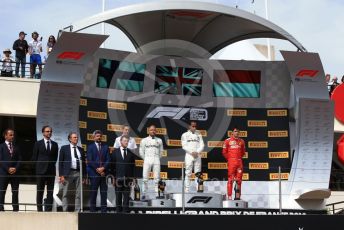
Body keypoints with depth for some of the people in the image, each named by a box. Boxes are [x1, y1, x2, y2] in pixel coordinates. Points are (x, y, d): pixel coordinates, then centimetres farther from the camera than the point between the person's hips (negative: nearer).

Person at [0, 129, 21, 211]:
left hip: (15, 172, 4)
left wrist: (16, 168, -8)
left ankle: (15, 209, 3)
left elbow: (19, 159, 9)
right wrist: (8, 169, -13)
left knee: (15, 191, 2)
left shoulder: (16, 147, 15)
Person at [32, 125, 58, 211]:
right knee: (40, 191, 1)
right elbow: (34, 158, 5)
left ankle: (48, 210, 1)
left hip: (51, 170, 2)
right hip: (41, 170, -2)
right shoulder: (38, 144, 3)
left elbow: (55, 157, 14)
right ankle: (39, 209, 6)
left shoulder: (55, 144, 10)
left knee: (50, 192, -1)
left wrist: (51, 165, 5)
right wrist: (39, 167, 3)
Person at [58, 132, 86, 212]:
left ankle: (77, 211, 3)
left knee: (78, 194, 0)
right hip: (68, 173, -3)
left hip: (78, 173, 3)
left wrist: (84, 176, 9)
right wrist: (61, 175, -7)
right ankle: (65, 211, 5)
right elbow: (60, 162, 1)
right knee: (66, 194, 2)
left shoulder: (80, 149, 15)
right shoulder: (64, 148, 6)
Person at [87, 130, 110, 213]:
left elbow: (108, 160, 6)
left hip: (104, 173, 3)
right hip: (94, 173, -3)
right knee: (93, 193, -1)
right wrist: (98, 170, -10)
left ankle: (103, 210, 2)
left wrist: (103, 168, -10)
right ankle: (92, 210, 2)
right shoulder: (90, 147, 4)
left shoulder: (105, 147, 14)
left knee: (104, 193, 1)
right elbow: (89, 161, -4)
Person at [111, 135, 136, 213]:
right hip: (118, 178, -1)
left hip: (127, 178, 1)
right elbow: (112, 166, 3)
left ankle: (125, 211, 2)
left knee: (126, 196, 0)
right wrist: (113, 177, -3)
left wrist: (131, 177, 3)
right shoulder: (115, 152, 5)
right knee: (118, 196, 4)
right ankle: (118, 211, 9)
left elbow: (133, 166, 9)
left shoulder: (131, 153, 9)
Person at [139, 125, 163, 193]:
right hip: (147, 160, -1)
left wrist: (157, 158, 9)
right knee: (145, 177, -4)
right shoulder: (144, 140, 6)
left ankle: (157, 192, 1)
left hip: (156, 160, 1)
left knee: (157, 177, -1)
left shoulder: (159, 140, 10)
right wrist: (145, 159, 8)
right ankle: (144, 192, 0)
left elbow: (161, 151, 16)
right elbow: (141, 152, 9)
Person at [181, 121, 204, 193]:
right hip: (189, 155, -2)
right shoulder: (185, 135, 5)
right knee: (188, 173, -3)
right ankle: (187, 189, -2)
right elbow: (184, 146, -3)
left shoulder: (199, 135, 13)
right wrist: (192, 152, -14)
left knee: (198, 173, 0)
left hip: (197, 155, 2)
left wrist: (197, 152, -10)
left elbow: (202, 145, 7)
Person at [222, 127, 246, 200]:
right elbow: (224, 152, 4)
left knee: (239, 179, 7)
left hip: (239, 162, 4)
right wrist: (229, 159, 5)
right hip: (231, 162, -4)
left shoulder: (241, 141, 11)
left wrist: (239, 158, 13)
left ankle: (238, 196, 14)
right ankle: (229, 196, -5)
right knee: (231, 179, -6)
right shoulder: (228, 141, 0)